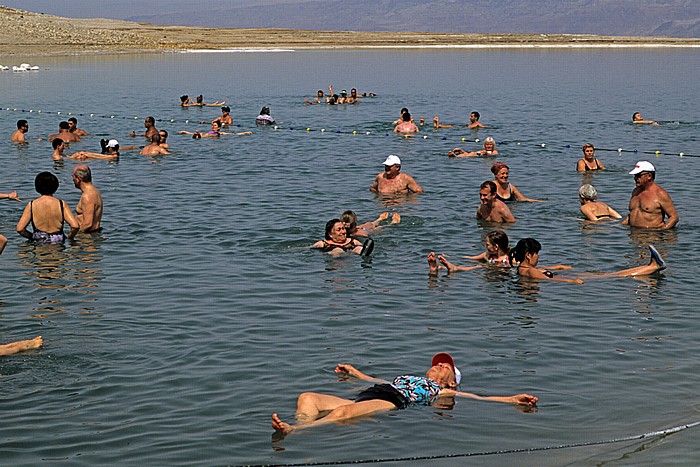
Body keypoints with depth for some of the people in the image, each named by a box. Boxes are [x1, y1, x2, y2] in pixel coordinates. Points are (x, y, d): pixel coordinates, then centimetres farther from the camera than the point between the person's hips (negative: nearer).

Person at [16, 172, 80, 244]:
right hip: (58, 241, 0)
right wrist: (68, 238, 7)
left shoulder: (31, 205, -2)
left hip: (38, 241, 0)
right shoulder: (61, 204, -3)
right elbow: (75, 226, -11)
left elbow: (19, 229, -6)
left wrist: (32, 236, 11)